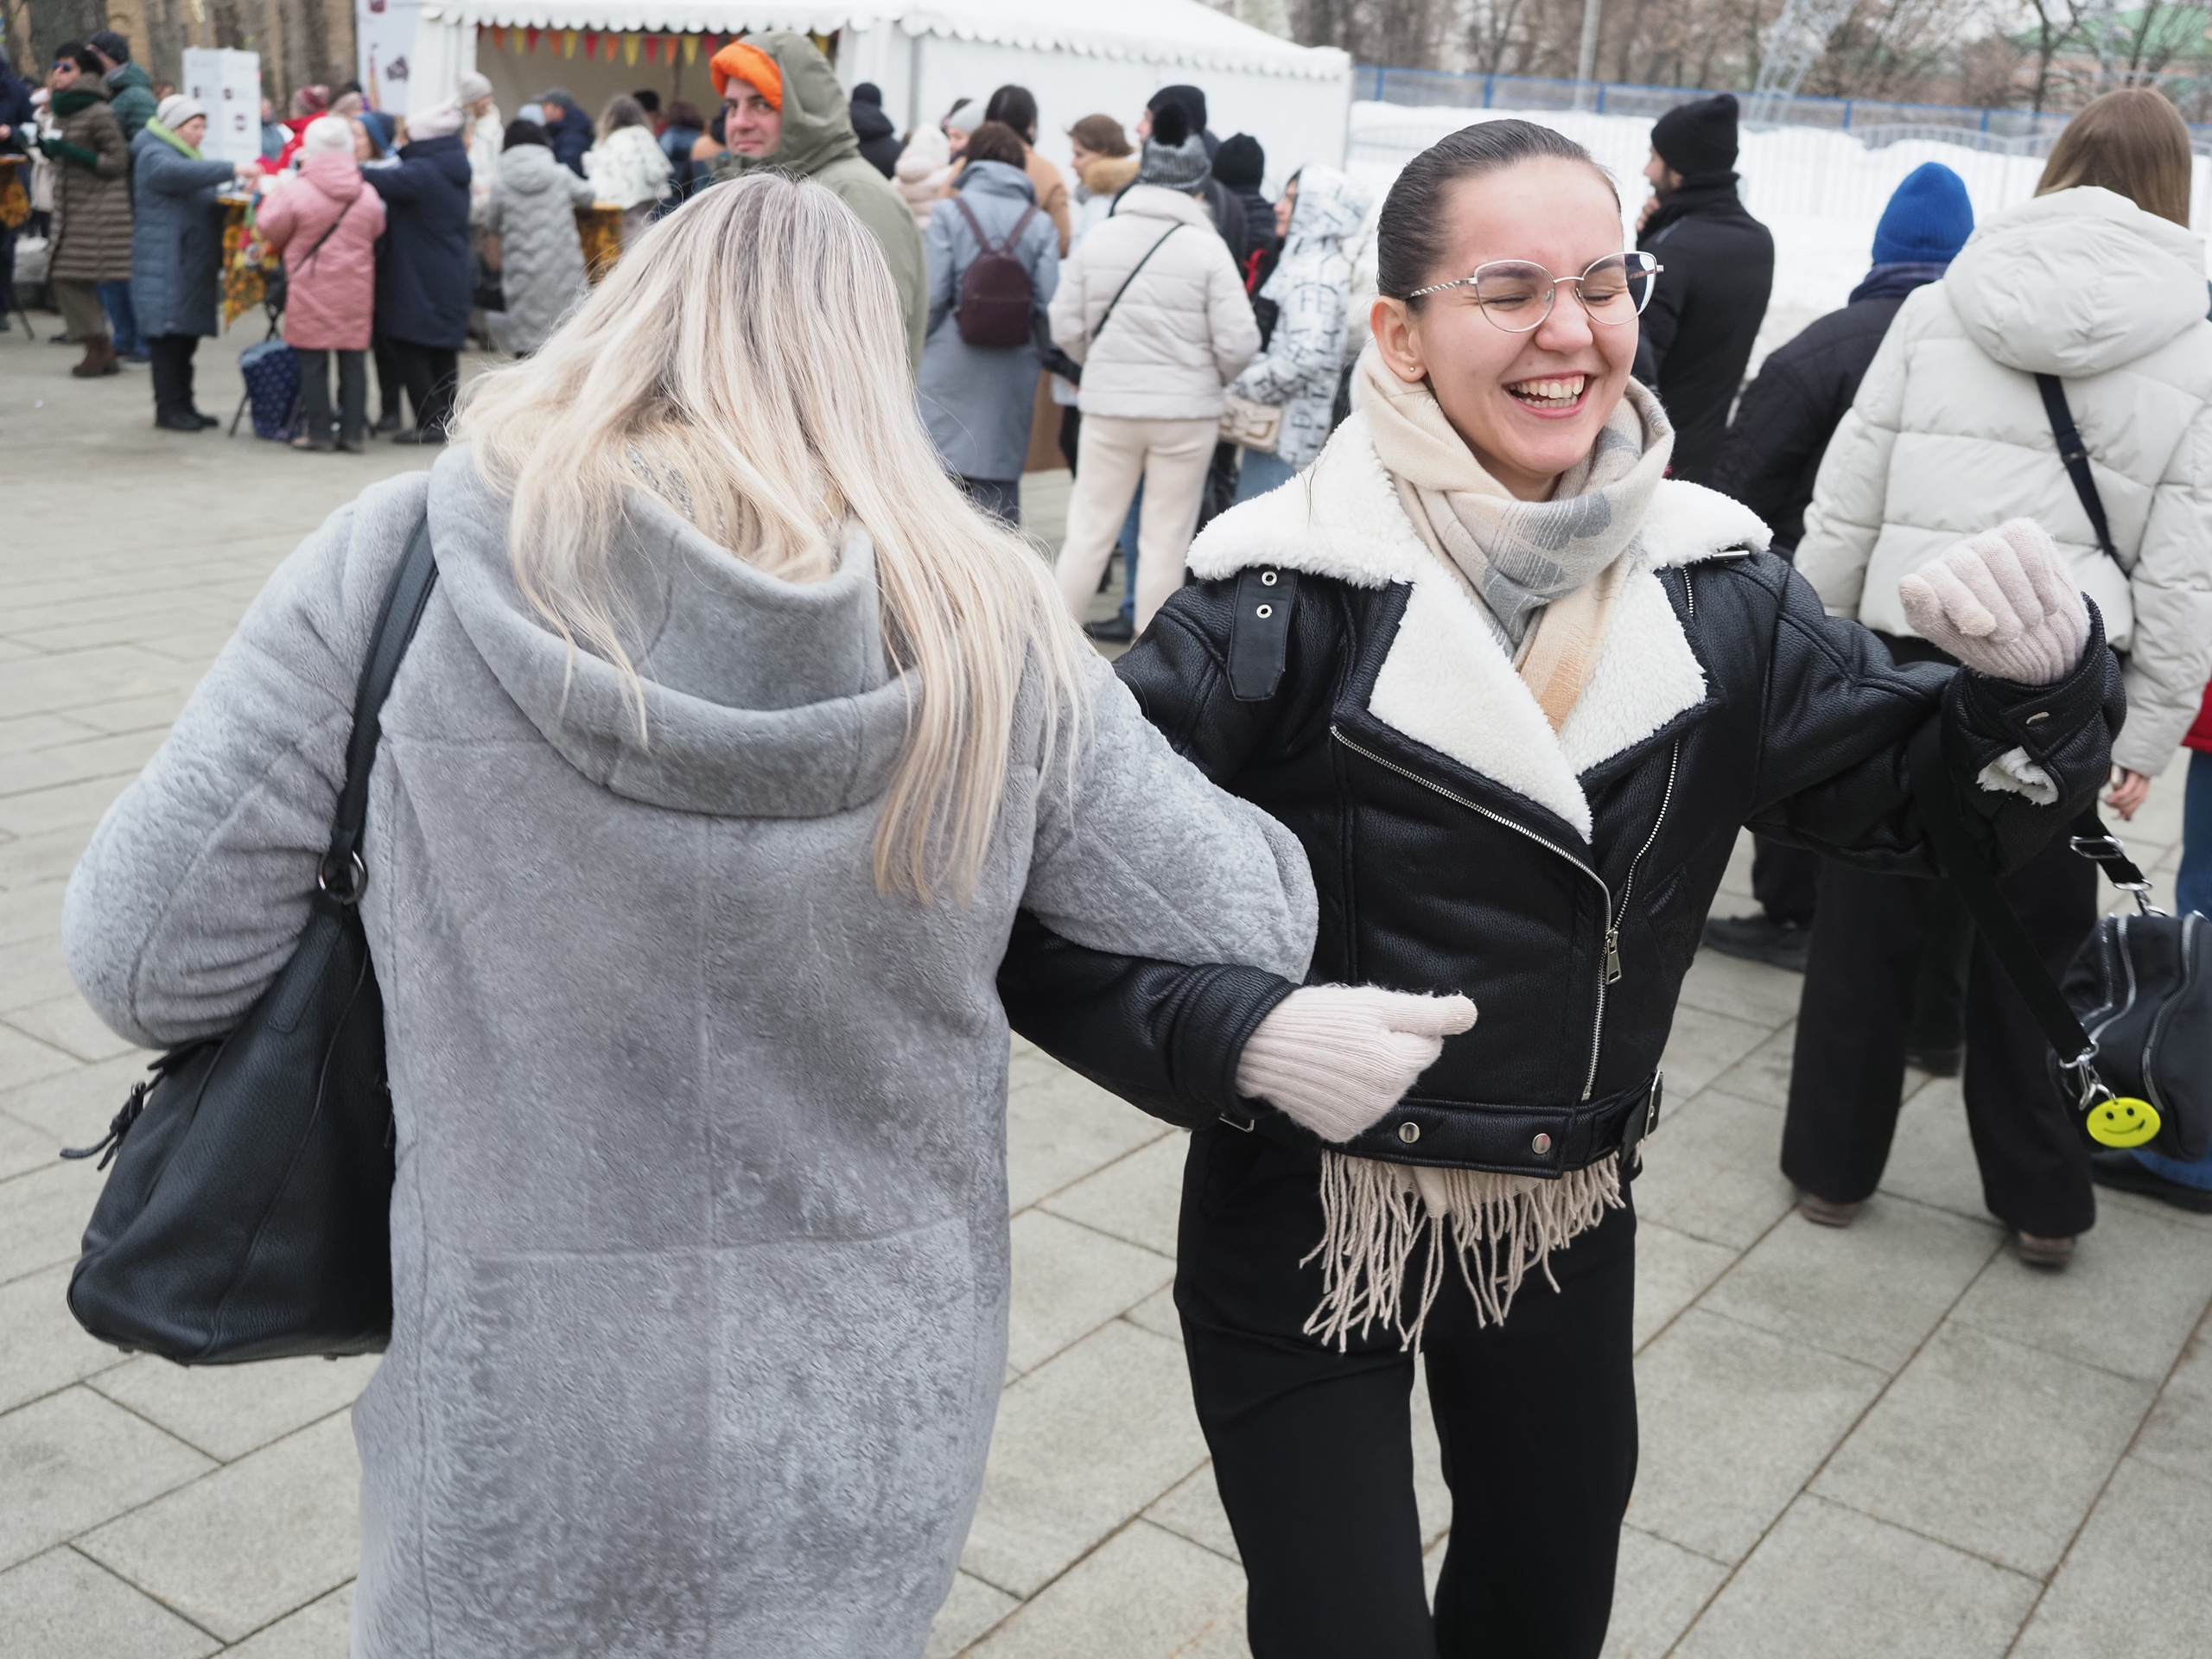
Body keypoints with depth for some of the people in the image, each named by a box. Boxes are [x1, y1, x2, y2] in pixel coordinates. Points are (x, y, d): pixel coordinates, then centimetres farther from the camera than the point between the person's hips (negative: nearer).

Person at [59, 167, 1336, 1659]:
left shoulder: (407, 564, -14)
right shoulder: (992, 637, -9)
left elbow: (141, 956, -10)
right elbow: (1252, 933, -3)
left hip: (523, 1458, -1)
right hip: (874, 1443, 2)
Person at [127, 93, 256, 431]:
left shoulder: (186, 154, 25)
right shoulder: (155, 156, -9)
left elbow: (204, 199, 27)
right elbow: (181, 173, -31)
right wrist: (233, 170, -38)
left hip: (192, 264, 9)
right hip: (166, 267, -9)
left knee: (186, 339, 11)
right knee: (168, 337, -7)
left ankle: (184, 406, 16)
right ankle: (168, 409, -4)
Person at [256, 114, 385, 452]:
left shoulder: (297, 191, -11)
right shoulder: (368, 195, -1)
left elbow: (271, 231, -3)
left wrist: (273, 195, 14)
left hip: (311, 291, -3)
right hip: (355, 290, 3)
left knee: (313, 363, 4)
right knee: (353, 361, 8)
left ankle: (318, 433, 7)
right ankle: (353, 433, 10)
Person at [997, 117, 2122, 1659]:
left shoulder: (1711, 581, -5)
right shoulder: (1288, 595, -20)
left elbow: (1913, 789, 0)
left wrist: (2044, 677, -19)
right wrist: (1235, 1037, -32)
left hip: (1571, 1216, 5)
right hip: (1308, 1220, -5)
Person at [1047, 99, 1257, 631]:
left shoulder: (1098, 239, -3)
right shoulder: (1206, 248, -11)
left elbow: (1065, 327, -1)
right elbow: (1238, 342, -12)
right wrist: (1213, 378, 9)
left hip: (1108, 406, 2)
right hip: (1186, 411, -2)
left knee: (1089, 526, 12)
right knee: (1166, 538, 8)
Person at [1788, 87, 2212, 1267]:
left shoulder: (1939, 312, 1)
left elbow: (1844, 509, 0)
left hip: (1907, 660, 0)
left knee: (1866, 930, 13)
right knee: (2030, 945, 14)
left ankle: (1830, 1165, 27)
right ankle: (2042, 1202, 26)